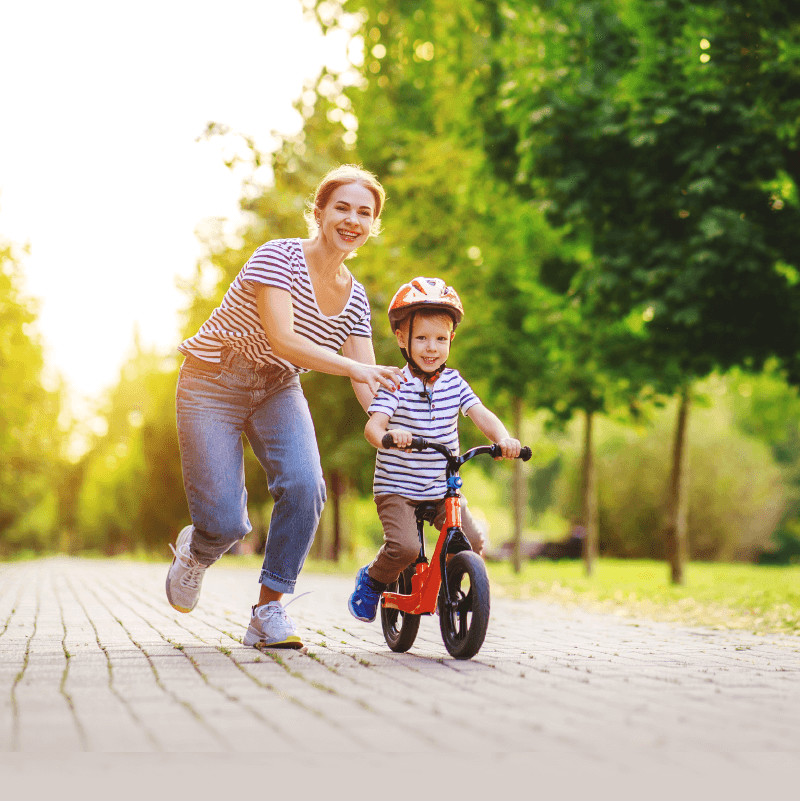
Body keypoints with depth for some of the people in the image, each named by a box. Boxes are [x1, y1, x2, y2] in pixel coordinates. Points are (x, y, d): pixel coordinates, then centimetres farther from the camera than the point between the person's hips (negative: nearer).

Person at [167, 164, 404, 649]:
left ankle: (269, 610, -9)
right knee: (226, 524, -14)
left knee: (304, 485, -24)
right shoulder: (278, 257, -21)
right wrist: (353, 367, -44)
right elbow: (282, 340, -33)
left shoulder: (355, 299, -4)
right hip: (214, 386, -5)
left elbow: (370, 386, -4)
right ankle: (196, 551, 25)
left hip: (278, 391, 5)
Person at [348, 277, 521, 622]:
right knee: (404, 547, -24)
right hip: (396, 488, -5)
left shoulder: (453, 382, 2)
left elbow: (481, 415, -7)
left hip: (442, 489, 5)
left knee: (472, 544, -6)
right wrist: (387, 435, -49)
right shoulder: (397, 384, -12)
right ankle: (371, 581, 8)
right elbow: (373, 424, -25)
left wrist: (503, 438, -28)